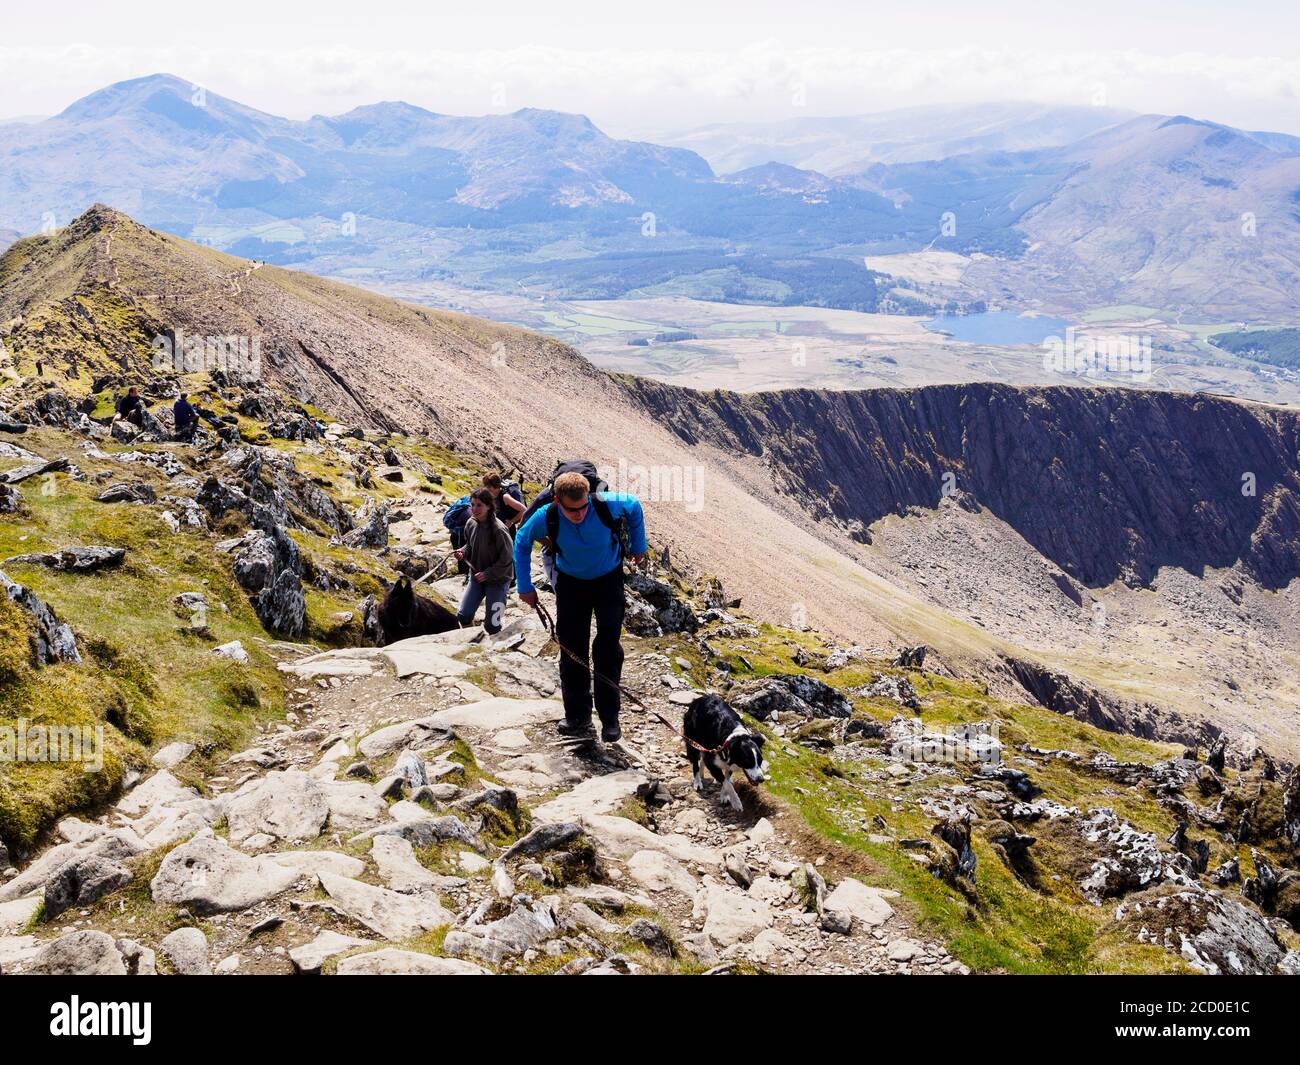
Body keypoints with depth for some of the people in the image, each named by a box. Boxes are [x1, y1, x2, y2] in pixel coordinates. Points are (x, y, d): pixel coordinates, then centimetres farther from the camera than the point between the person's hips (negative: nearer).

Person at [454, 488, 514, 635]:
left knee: (491, 626, -2)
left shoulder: (498, 530, -25)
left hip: (498, 579, -5)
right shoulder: (471, 524, -7)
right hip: (477, 575, 5)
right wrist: (463, 552, -8)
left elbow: (506, 560, -18)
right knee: (463, 617, 2)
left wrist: (488, 574, -20)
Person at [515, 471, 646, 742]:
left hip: (609, 580, -1)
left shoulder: (607, 505, -30)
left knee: (607, 647, -11)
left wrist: (638, 546, 5)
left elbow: (634, 506, -5)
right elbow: (521, 542, -4)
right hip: (571, 582, 2)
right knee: (571, 649, 1)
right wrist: (525, 587, -3)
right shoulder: (546, 518, -26)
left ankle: (609, 718, -3)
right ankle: (577, 717, 12)